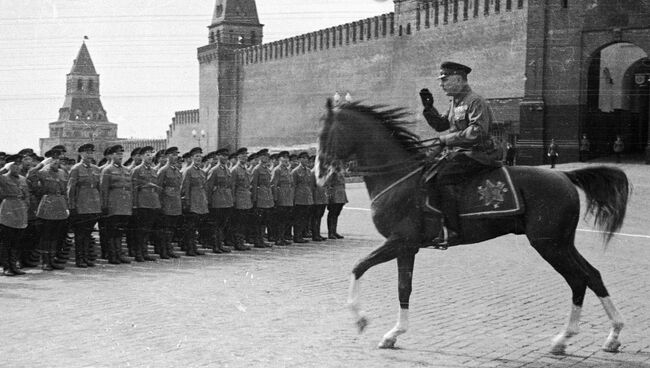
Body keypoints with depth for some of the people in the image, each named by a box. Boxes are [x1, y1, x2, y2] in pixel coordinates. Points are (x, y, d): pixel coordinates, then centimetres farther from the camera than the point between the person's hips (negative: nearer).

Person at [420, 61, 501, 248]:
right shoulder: (455, 102, 16)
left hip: (476, 154, -10)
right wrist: (429, 108, 10)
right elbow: (440, 124, 25)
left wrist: (446, 139, -23)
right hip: (458, 152, 10)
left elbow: (477, 132, -25)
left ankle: (453, 231, -27)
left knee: (443, 177, -27)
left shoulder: (476, 101, -13)